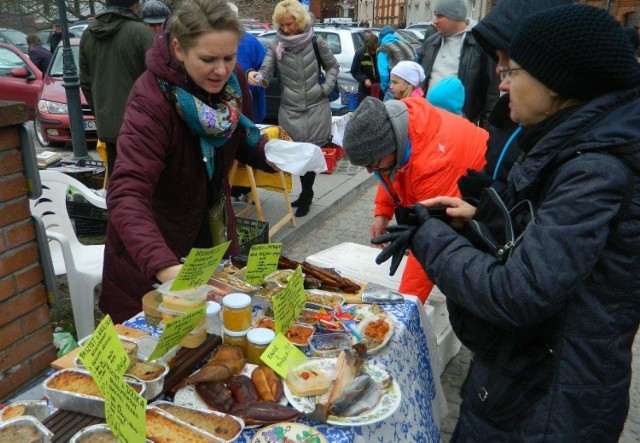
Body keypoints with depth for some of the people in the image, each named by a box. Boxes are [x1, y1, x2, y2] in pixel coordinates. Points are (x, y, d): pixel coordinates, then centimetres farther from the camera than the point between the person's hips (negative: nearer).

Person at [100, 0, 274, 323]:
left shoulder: (233, 80, -13)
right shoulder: (151, 100, -31)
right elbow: (126, 195, -40)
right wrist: (165, 267, -55)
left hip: (214, 228, 6)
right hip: (156, 237, -5)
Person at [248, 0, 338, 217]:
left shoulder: (315, 42, -2)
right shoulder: (276, 46, 1)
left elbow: (333, 67, 10)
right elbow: (267, 71, -7)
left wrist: (325, 89, -3)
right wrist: (256, 76, -29)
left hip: (315, 108, -2)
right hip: (289, 110, 2)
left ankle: (306, 195, 13)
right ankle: (306, 193, 23)